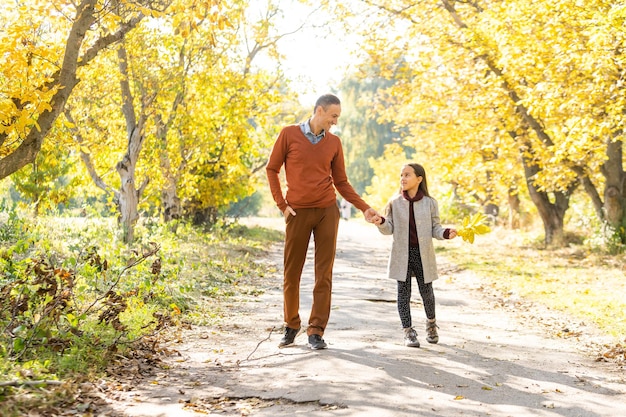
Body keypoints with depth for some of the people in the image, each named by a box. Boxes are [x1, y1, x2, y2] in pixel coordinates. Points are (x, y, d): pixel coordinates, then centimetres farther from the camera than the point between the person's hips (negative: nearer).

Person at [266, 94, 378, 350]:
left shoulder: (334, 142, 8)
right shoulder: (289, 134, 0)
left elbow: (341, 182, 12)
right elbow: (272, 169, 5)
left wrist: (364, 208, 3)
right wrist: (282, 204, -2)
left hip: (327, 212, 2)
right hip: (298, 213, -2)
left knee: (324, 274, -1)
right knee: (291, 273, 4)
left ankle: (316, 331, 5)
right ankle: (291, 326, 23)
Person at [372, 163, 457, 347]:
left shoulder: (429, 203, -1)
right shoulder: (395, 203, 1)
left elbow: (435, 228, 4)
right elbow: (390, 229, 1)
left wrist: (446, 233, -16)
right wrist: (381, 222, -20)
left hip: (423, 254, 0)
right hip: (402, 254, 1)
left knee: (426, 291, 8)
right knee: (403, 292, 0)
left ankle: (431, 322, 36)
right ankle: (408, 331, 10)